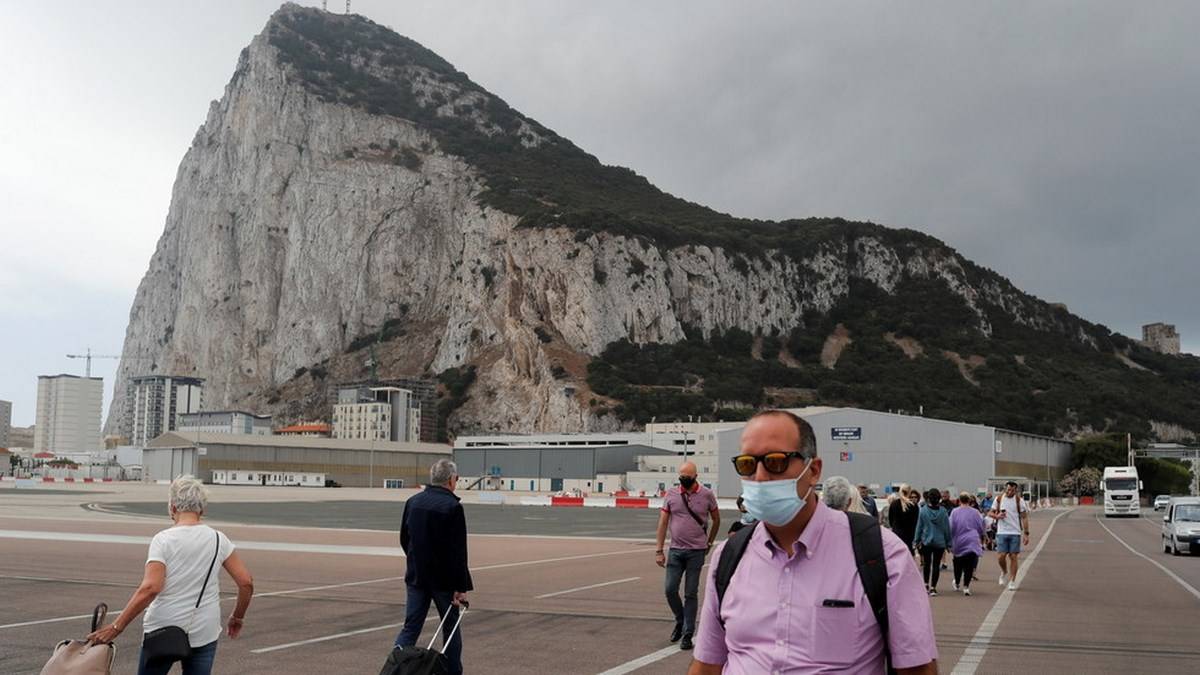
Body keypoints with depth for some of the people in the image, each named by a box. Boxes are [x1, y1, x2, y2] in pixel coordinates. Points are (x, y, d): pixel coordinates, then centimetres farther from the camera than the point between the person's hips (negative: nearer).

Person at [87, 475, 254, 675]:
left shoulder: (163, 539, -9)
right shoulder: (217, 539, 1)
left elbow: (150, 588, -21)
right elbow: (246, 582, -2)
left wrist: (116, 627, -18)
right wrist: (237, 618, 13)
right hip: (203, 634, 2)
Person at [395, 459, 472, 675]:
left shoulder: (413, 501, 3)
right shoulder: (452, 506, -16)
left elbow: (404, 539, 13)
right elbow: (458, 552, -17)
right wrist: (461, 586, -14)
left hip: (416, 576, 5)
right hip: (444, 578, -5)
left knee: (410, 627, 6)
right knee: (451, 627, 11)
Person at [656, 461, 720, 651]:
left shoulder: (706, 495, -2)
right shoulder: (671, 494, 1)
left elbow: (716, 520, 11)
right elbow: (663, 523, 3)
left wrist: (709, 543, 14)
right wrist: (659, 551, 0)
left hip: (696, 551, -2)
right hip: (676, 550, 2)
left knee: (691, 594, 1)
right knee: (670, 589, -1)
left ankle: (688, 634, 9)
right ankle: (680, 621, 25)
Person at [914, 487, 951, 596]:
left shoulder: (923, 510, -10)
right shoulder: (943, 511, -10)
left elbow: (919, 527, -4)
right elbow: (947, 528, -2)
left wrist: (917, 540, 6)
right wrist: (948, 542, 7)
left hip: (926, 541, 0)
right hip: (940, 542, 0)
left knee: (927, 564, 18)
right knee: (936, 565, 6)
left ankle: (926, 584, 20)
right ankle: (933, 588, 5)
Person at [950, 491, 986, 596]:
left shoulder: (954, 512, -3)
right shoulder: (975, 512, 0)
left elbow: (951, 528, -2)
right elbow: (981, 528, 9)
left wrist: (950, 542, 9)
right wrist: (980, 538, 29)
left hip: (958, 542, 1)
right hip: (973, 542, -1)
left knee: (958, 564, 16)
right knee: (970, 565, -2)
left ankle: (957, 584, 31)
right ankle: (966, 586, -9)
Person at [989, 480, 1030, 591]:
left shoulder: (1019, 501, 0)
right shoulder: (999, 500, 4)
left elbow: (1024, 517, 1)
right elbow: (991, 513, 12)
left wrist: (1026, 533, -5)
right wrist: (997, 516, -11)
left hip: (1015, 533, -1)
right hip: (1002, 532, 1)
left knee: (1013, 557, -1)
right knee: (1001, 556, -5)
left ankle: (1012, 581, 8)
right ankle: (1004, 573, 24)